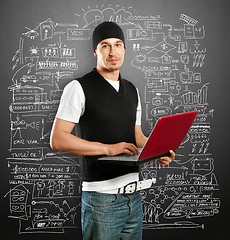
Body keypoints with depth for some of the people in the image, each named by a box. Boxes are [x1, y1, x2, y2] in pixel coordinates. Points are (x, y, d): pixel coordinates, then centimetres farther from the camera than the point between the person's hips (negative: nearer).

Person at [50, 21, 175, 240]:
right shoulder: (79, 88, -6)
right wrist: (108, 148, -18)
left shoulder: (132, 90, 14)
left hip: (134, 194, 6)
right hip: (101, 196, -6)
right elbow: (57, 140, -12)